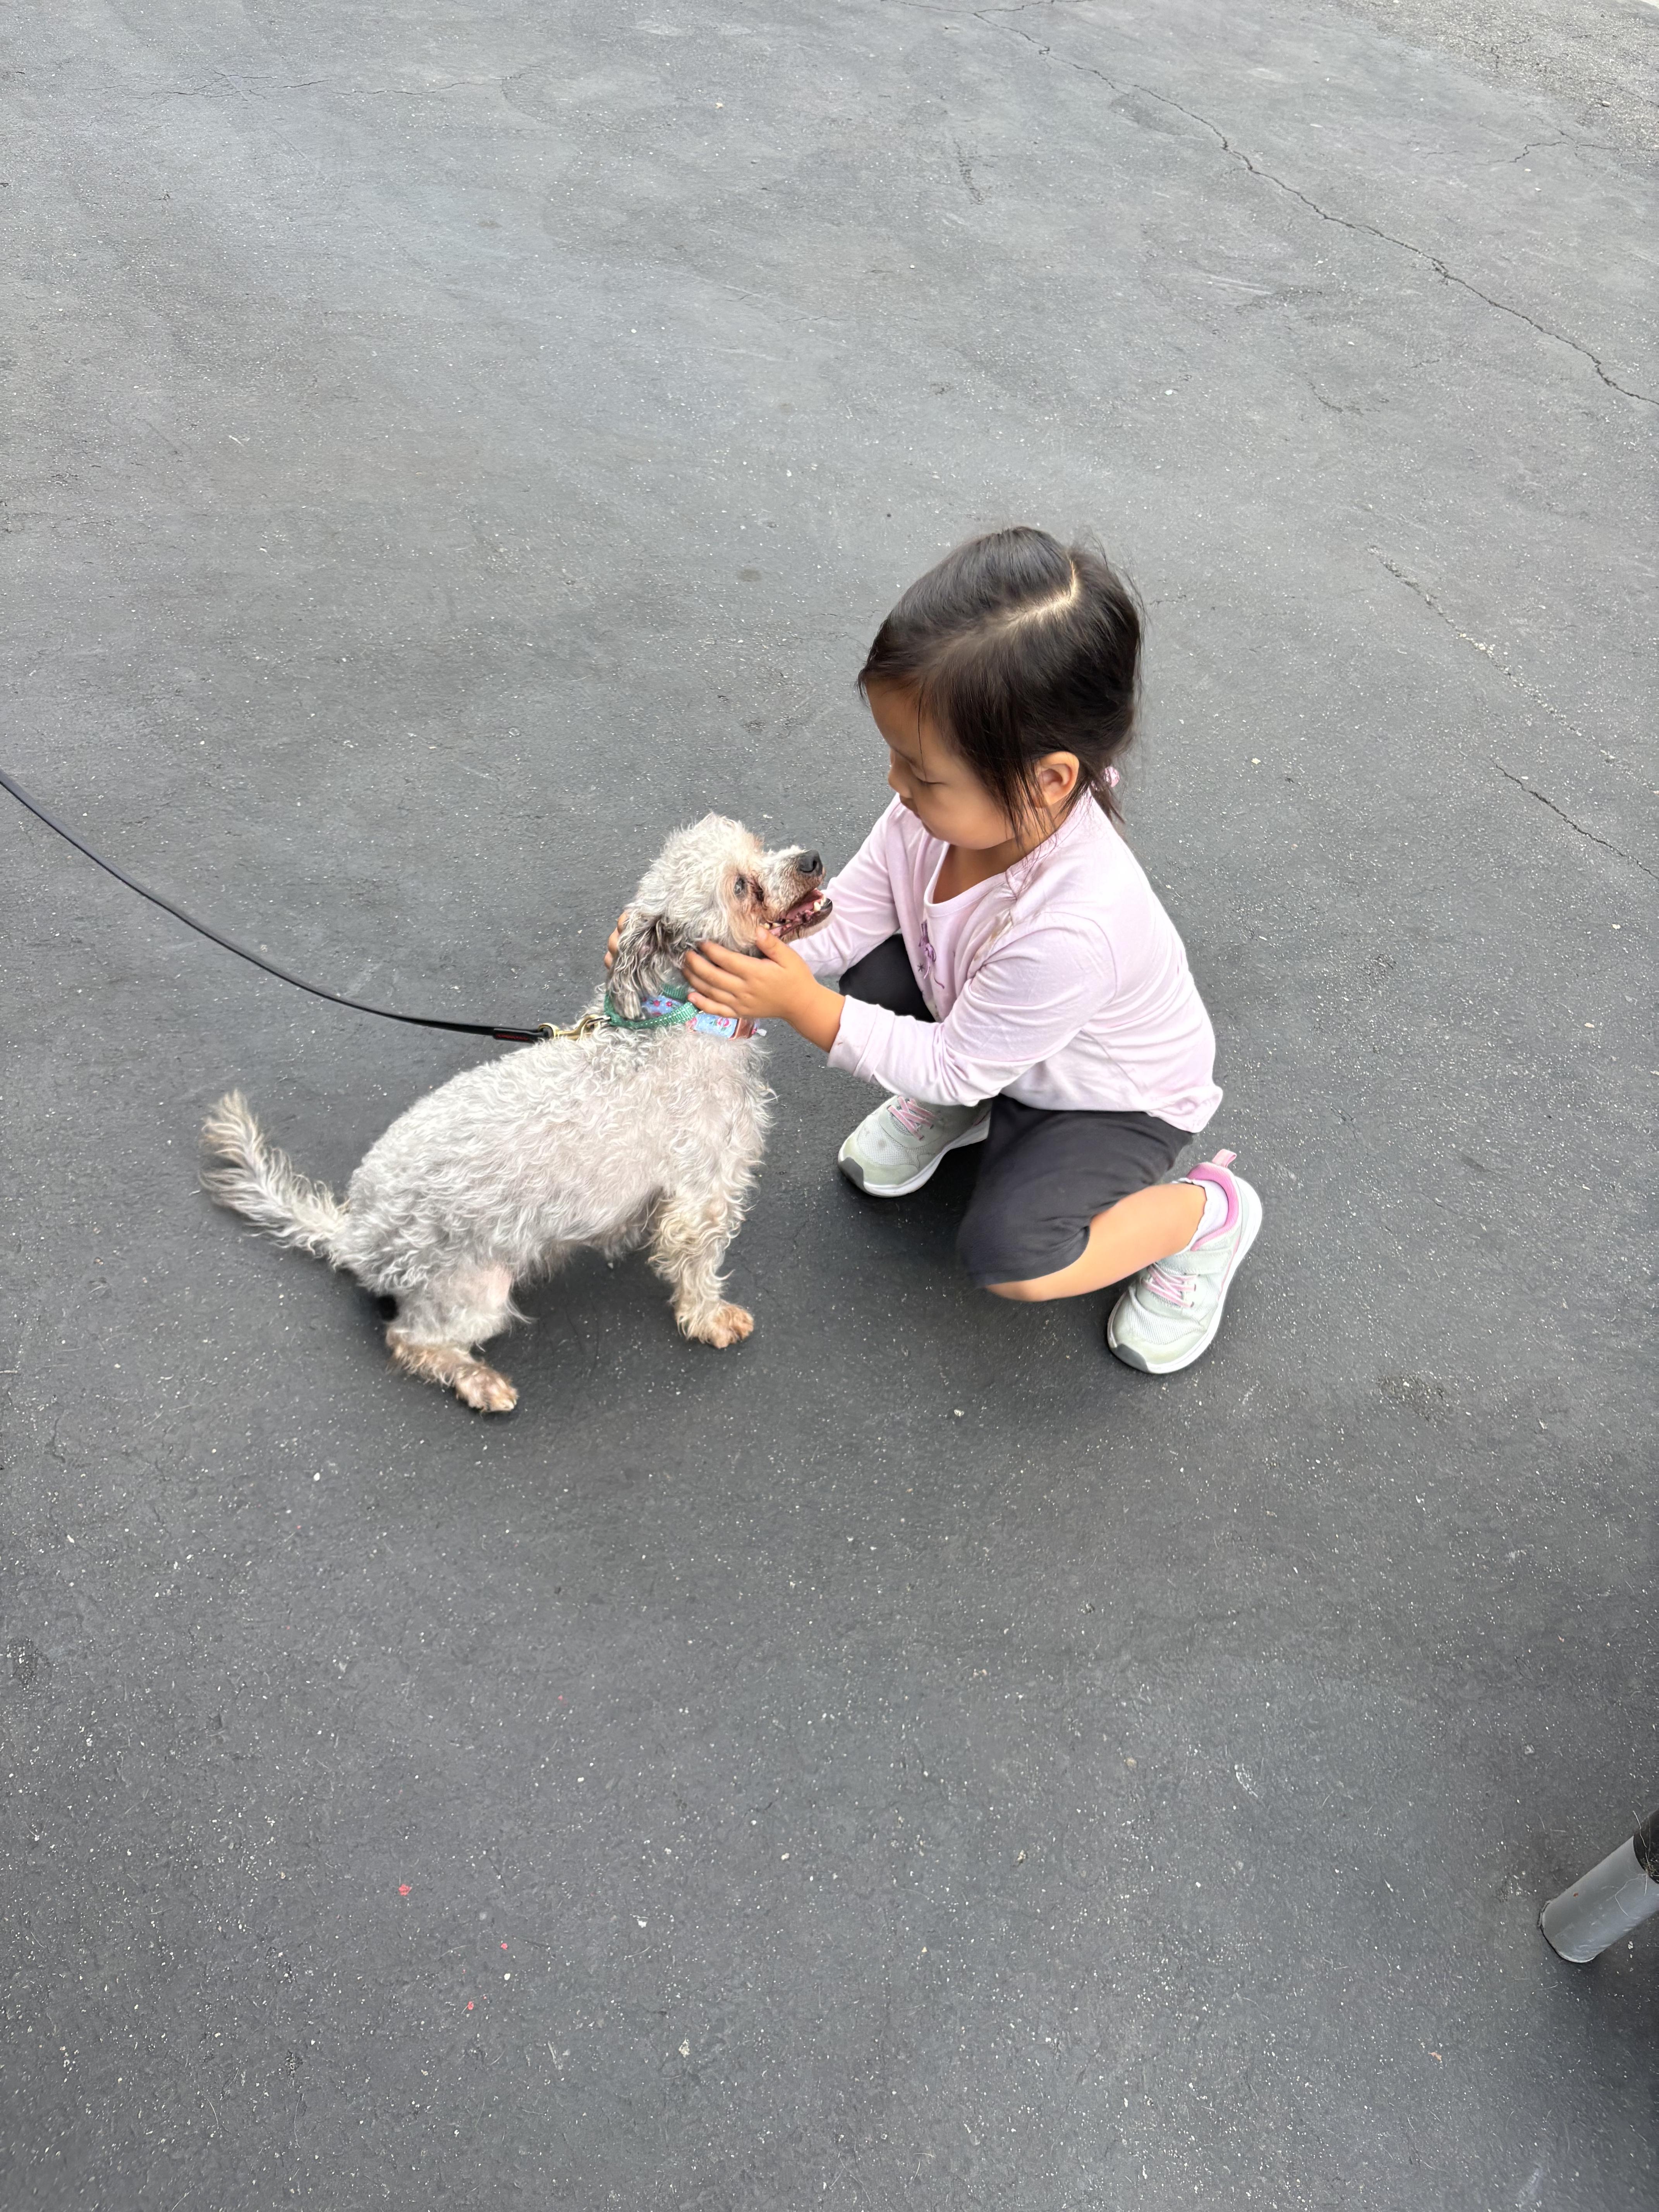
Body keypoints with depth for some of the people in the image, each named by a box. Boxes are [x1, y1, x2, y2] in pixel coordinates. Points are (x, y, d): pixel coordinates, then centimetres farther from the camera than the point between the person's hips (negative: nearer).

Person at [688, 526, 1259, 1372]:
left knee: (1005, 1257, -24)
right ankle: (958, 1111, 13)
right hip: (973, 1026, 6)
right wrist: (732, 950, -28)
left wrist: (799, 1004, -32)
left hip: (1118, 1101, -6)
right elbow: (844, 918, -12)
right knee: (872, 976, -19)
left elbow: (954, 1066, -29)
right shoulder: (941, 806, -25)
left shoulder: (1073, 928, -44)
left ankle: (1207, 1212, 3)